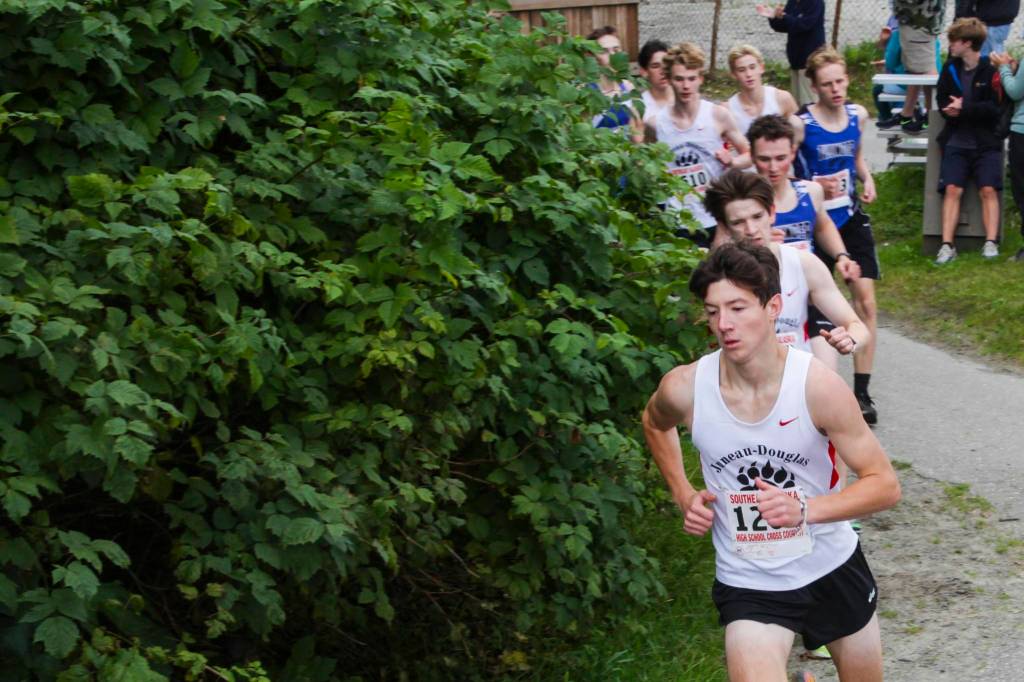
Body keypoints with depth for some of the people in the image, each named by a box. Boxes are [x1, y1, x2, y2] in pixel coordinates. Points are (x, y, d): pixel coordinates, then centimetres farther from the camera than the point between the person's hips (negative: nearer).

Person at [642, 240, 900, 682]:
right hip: (747, 583, -1)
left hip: (832, 567, 1)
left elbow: (885, 485, -16)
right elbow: (655, 422, 11)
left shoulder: (818, 386, -21)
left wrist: (805, 510, -30)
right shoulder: (685, 388, -16)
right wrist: (683, 494, -1)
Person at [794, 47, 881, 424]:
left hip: (852, 219, 4)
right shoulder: (801, 124, -13)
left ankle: (861, 392, 0)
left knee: (866, 301, -5)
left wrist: (867, 180, 1)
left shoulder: (857, 115, 2)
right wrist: (815, 185, -23)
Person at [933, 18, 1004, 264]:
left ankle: (991, 243, -15)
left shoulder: (991, 71, -8)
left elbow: (996, 108, -14)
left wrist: (964, 108, -18)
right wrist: (952, 110, -10)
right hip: (956, 142, 4)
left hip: (986, 143, -4)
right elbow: (942, 102, 13)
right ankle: (947, 245, -14)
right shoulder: (950, 69, 9)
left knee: (988, 190, -14)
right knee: (952, 189, -9)